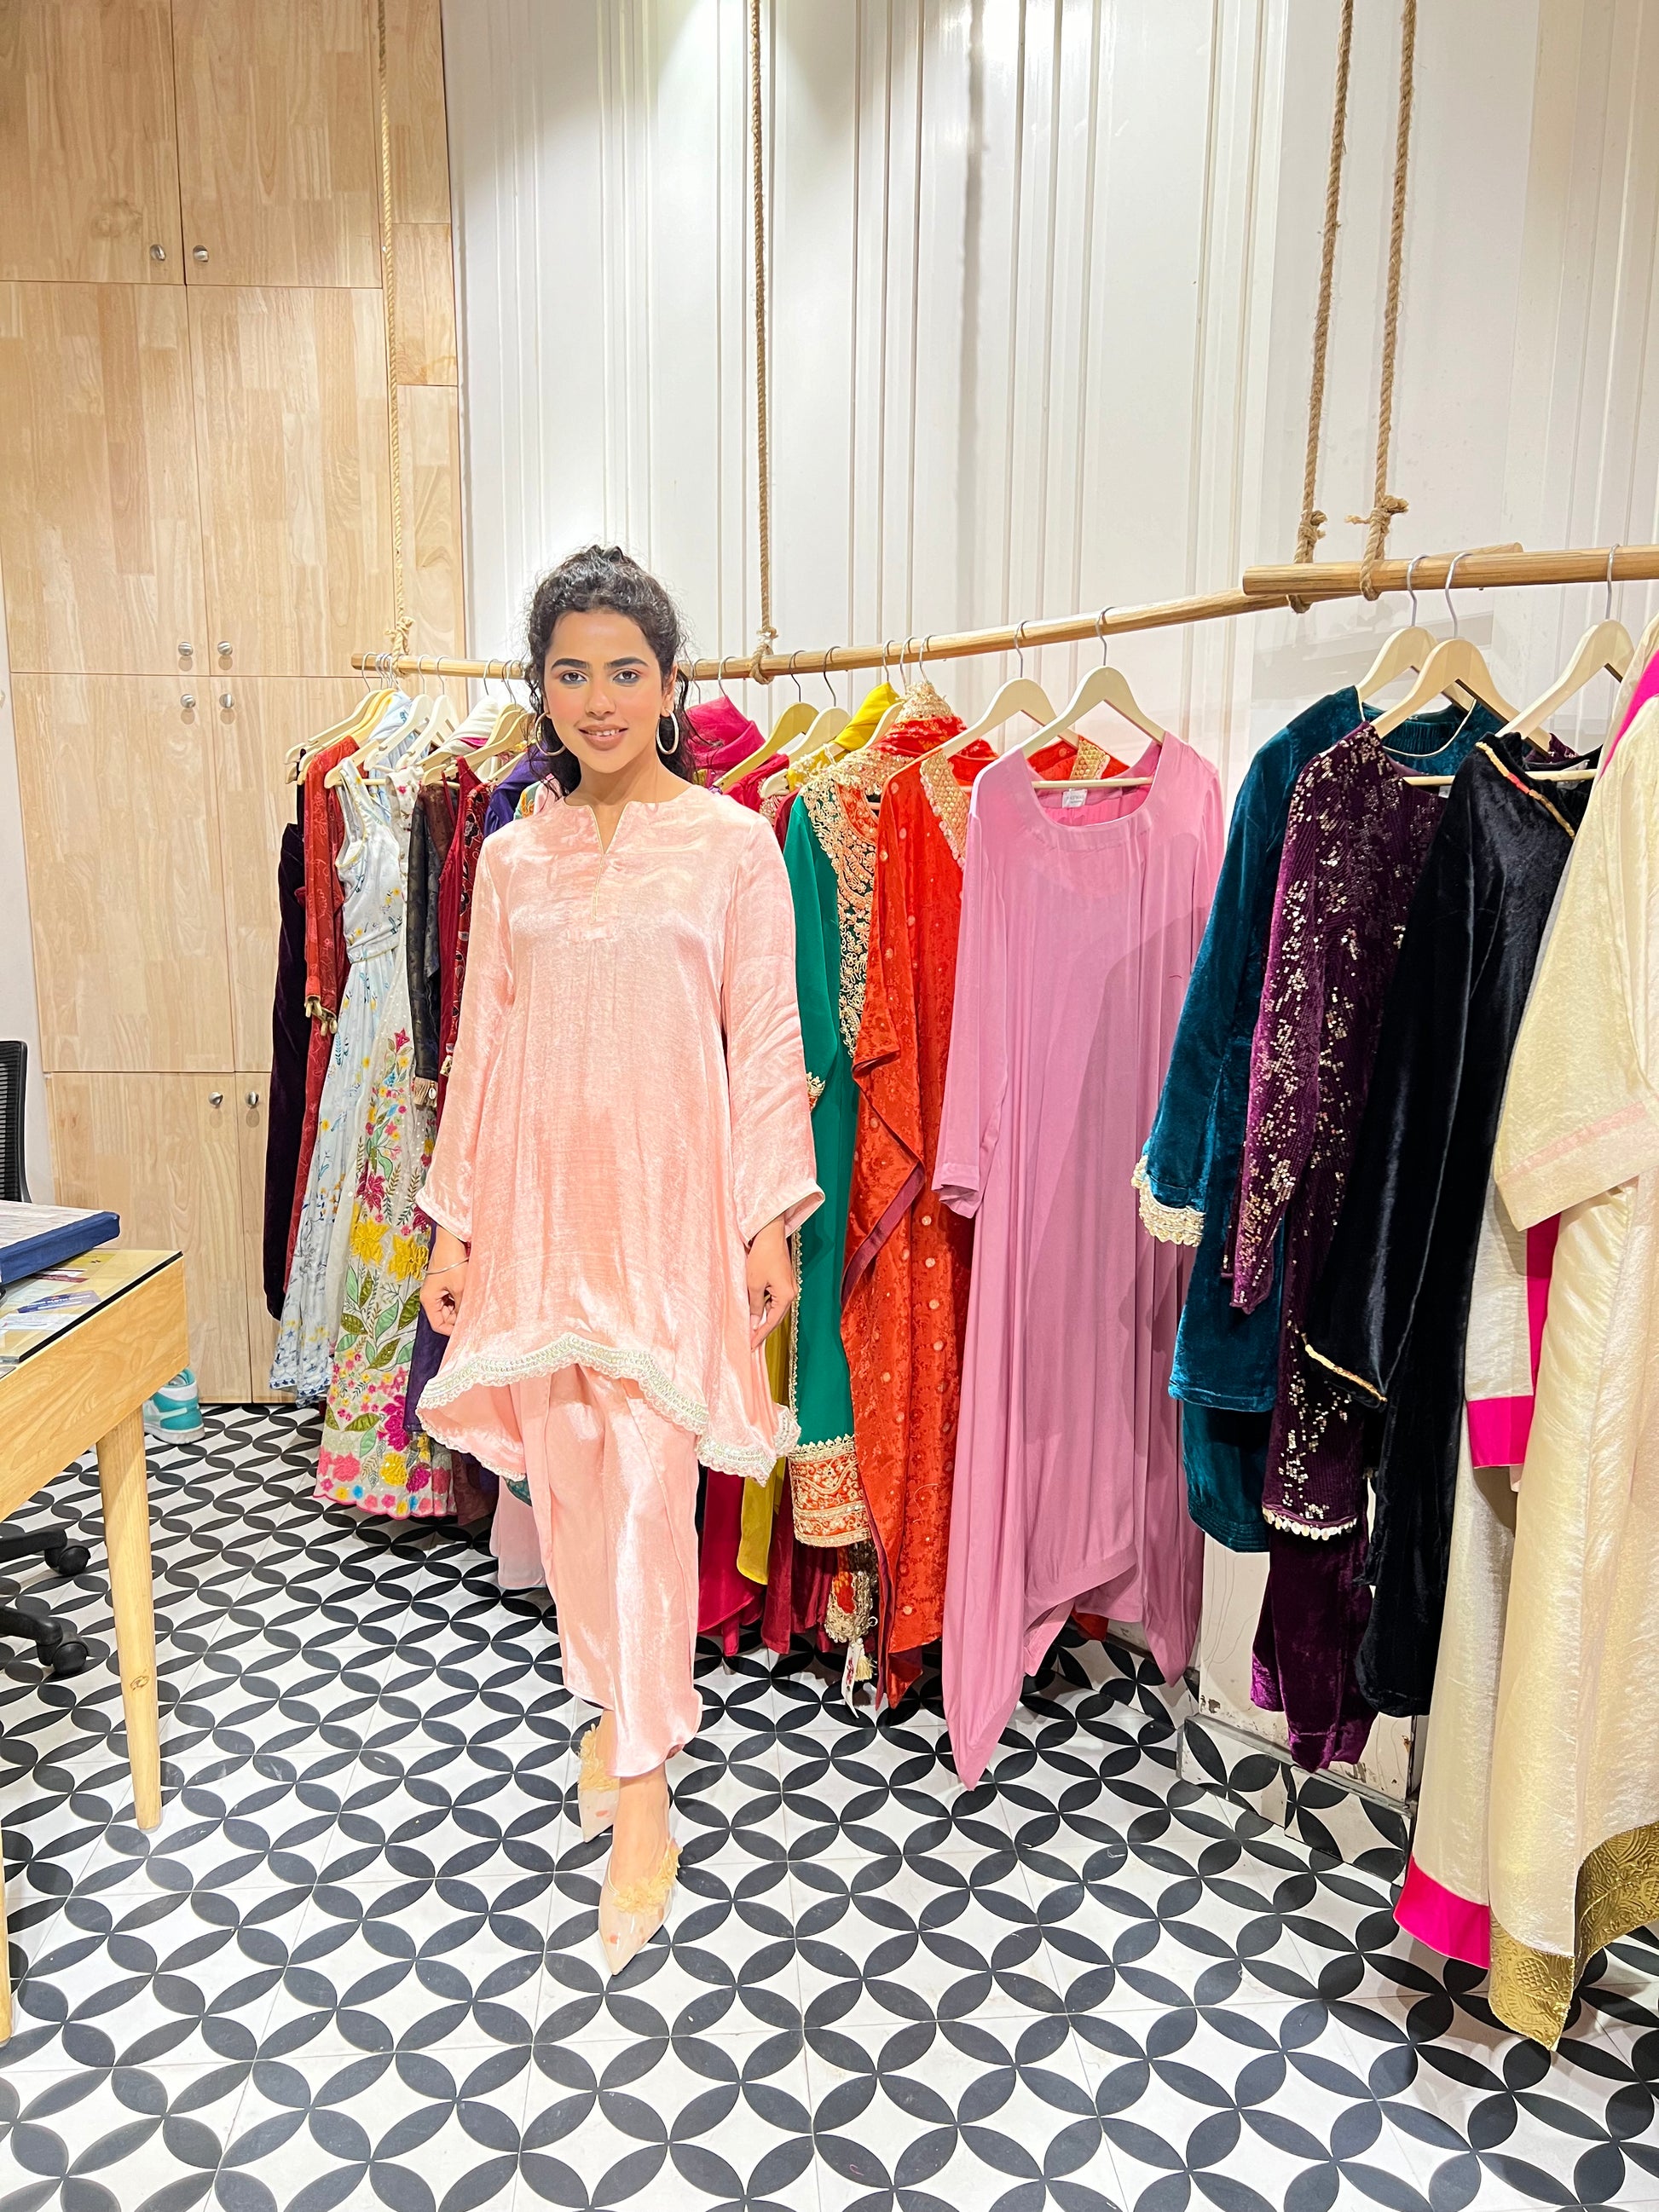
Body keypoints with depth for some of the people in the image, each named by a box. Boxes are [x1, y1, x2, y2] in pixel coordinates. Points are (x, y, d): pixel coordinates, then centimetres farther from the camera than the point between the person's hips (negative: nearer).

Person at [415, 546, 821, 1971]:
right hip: (542, 1197, 4)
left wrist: (771, 1223, -6)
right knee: (563, 1479, 13)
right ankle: (611, 1706, 36)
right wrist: (457, 1224, 8)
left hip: (672, 1201, -4)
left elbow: (765, 1043, -3)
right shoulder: (514, 855, 8)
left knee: (648, 1488, -6)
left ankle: (641, 1798, 9)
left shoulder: (734, 844, -2)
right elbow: (485, 1047, 9)